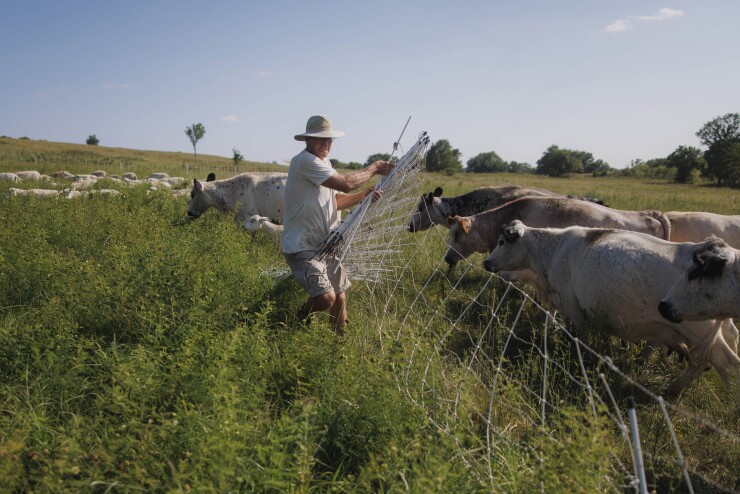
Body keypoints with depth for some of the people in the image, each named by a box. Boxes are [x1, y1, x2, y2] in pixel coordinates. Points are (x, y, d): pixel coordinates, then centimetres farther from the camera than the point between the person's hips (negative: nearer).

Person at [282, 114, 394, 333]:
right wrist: (374, 168, -10)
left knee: (340, 298, 11)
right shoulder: (305, 161, -18)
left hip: (325, 245, 10)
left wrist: (365, 194, -2)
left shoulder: (324, 162, 15)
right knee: (326, 297, -22)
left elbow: (336, 200, 13)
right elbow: (346, 183, -25)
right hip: (302, 247, -9)